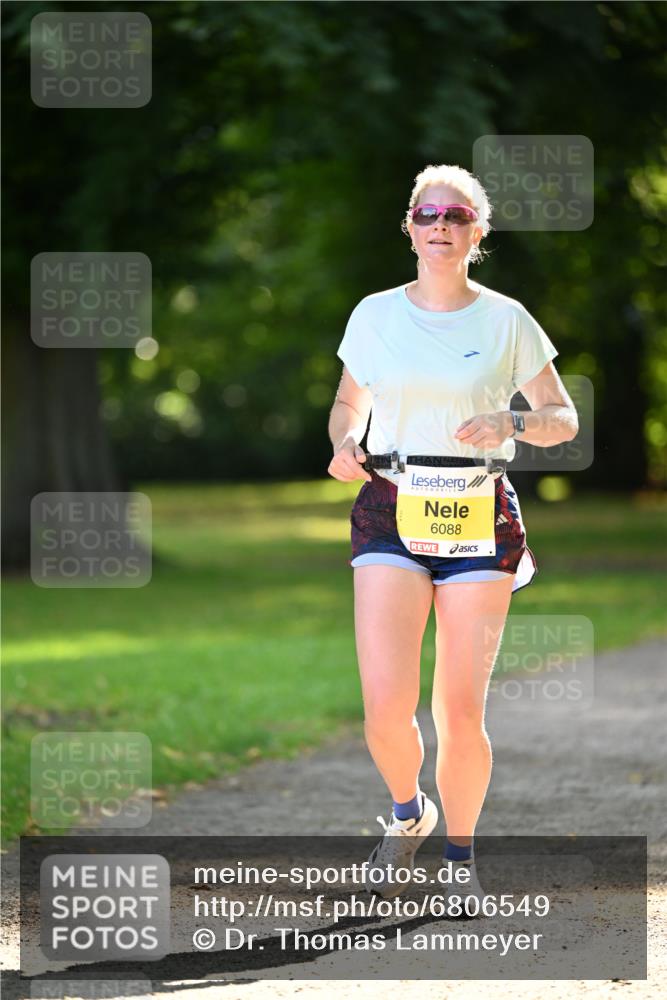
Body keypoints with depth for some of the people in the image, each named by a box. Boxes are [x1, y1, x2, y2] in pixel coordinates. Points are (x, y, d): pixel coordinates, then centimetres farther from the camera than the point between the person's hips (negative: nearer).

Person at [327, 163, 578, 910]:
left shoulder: (506, 321, 3)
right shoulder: (374, 316, 7)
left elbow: (564, 419, 8)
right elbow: (348, 403, 20)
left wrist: (512, 422, -13)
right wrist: (344, 443, -2)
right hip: (389, 511, 1)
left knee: (461, 713, -2)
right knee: (386, 707, -12)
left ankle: (460, 853, 20)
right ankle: (407, 813, 20)